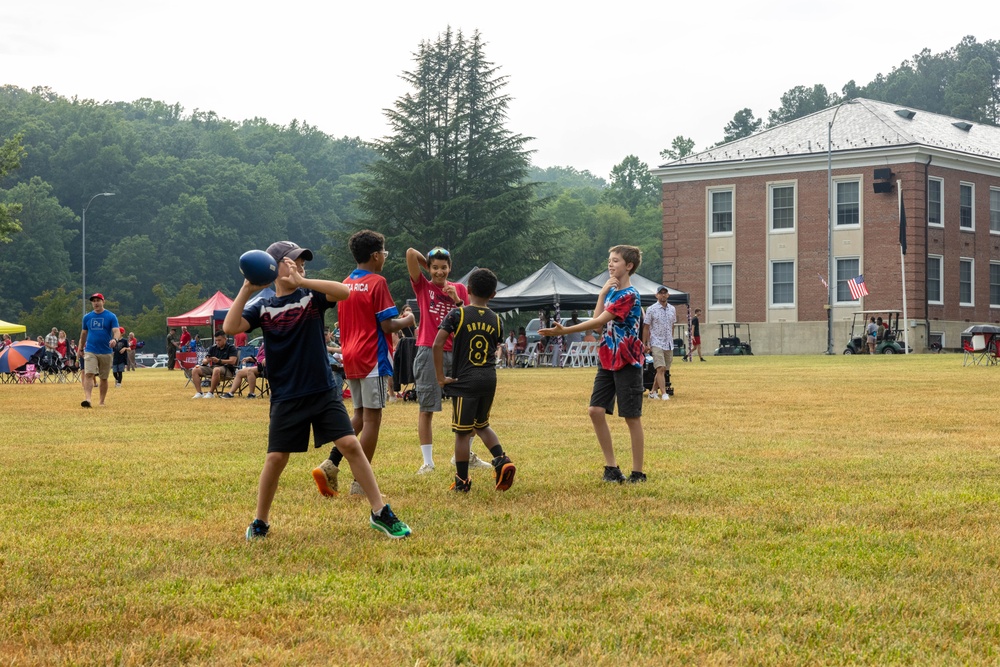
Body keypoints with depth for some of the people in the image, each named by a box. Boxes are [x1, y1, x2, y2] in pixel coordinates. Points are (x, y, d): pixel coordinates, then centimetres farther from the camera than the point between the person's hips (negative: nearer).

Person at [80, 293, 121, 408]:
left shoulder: (111, 316, -1)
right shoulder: (87, 317, 8)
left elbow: (116, 331, -11)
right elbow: (84, 333, 18)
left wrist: (114, 339, -33)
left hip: (106, 352, -1)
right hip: (90, 351, 1)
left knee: (104, 378, 8)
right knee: (89, 374, -17)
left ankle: (102, 402, 20)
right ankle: (87, 399, -28)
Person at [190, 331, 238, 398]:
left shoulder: (231, 348, -2)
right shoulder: (213, 348, 13)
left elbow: (232, 361, -15)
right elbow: (204, 360, 11)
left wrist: (219, 361, -23)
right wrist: (206, 361, -15)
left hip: (227, 370, -6)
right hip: (212, 367, 6)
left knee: (216, 370, -41)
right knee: (195, 370, -11)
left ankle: (211, 393, -33)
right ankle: (199, 393, -20)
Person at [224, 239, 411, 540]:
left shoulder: (312, 296, 0)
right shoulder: (263, 308, 2)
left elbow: (344, 292, -19)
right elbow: (230, 327, -12)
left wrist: (302, 281, -26)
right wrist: (247, 289, -20)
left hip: (323, 393, 0)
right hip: (286, 398, 0)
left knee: (350, 445, -7)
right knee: (275, 458, -1)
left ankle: (380, 513, 1)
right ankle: (260, 522, 18)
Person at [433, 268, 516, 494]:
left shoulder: (457, 314, -6)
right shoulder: (495, 320, 5)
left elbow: (438, 344, -13)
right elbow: (494, 349, 11)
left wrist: (440, 377, -8)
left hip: (464, 381, -4)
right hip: (489, 380, 4)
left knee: (462, 431, 4)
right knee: (481, 425, 23)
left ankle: (462, 482, 9)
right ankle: (502, 460, 4)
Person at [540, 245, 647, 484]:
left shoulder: (629, 295, -15)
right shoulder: (611, 291, 13)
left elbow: (599, 321, -21)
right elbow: (597, 318, 4)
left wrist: (564, 331, -25)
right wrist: (603, 292, -3)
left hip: (627, 363, -8)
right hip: (607, 360, 8)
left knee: (632, 417, -2)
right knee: (596, 410, 1)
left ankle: (638, 472, 6)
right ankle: (611, 467, 9)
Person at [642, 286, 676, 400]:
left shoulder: (672, 309, 10)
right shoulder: (651, 309, -4)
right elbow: (646, 328, -3)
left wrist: (671, 340, 16)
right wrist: (644, 344, -7)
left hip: (669, 345, 5)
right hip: (656, 343, -5)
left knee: (664, 370, 7)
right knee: (661, 368, -15)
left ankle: (653, 391, 17)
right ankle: (664, 394, -18)